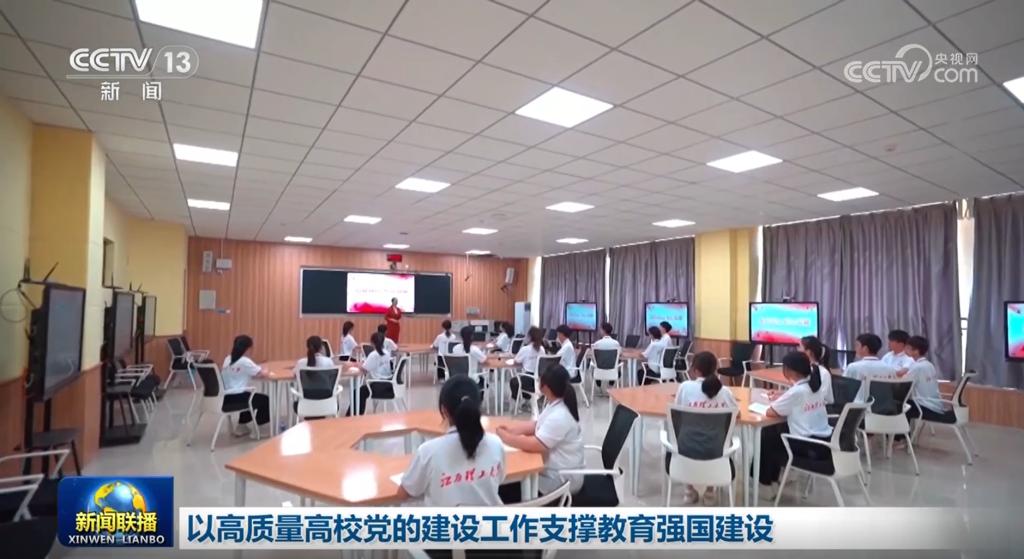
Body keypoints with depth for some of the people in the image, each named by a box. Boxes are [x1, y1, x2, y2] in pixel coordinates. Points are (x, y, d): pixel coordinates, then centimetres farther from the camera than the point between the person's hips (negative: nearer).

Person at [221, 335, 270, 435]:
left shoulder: (227, 359, 9)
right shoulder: (245, 361, -14)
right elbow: (261, 374, -10)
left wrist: (253, 373, 16)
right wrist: (265, 371, 12)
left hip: (226, 397, 8)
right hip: (236, 397, -8)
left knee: (252, 398, 33)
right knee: (265, 400, 11)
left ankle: (241, 426, 33)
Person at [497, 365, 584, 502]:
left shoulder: (559, 416, -29)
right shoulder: (555, 405, 2)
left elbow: (535, 445, -34)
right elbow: (536, 425, 13)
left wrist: (505, 437, -21)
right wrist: (511, 430, -3)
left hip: (561, 479, -9)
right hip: (553, 469, 9)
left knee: (505, 490, -11)